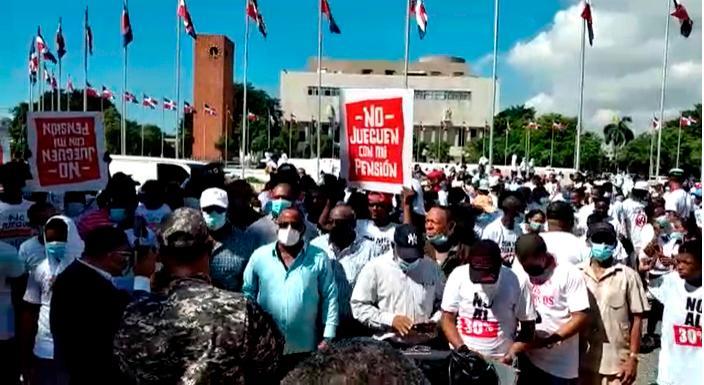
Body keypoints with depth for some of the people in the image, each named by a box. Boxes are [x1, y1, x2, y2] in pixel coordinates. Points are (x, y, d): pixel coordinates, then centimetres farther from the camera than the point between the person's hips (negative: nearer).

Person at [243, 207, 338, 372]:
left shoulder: (319, 258, -4)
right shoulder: (259, 255, -2)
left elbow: (330, 296, -1)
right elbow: (247, 293, 6)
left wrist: (328, 336, -4)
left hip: (304, 348, -1)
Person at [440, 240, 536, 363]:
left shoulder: (516, 282, -10)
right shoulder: (458, 276, -8)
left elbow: (528, 326, -2)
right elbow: (447, 320, -2)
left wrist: (511, 355, -14)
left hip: (499, 361, -1)